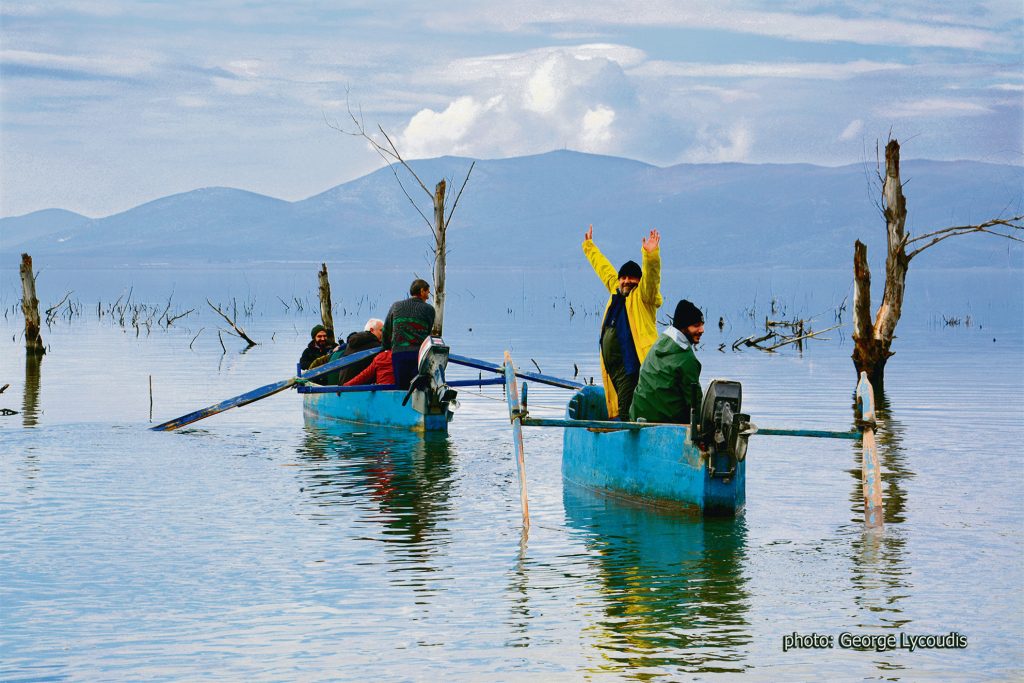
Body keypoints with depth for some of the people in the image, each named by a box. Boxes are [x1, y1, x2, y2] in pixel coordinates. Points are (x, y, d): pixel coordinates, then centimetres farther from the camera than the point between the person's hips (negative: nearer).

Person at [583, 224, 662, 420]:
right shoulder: (616, 290, 19)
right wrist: (589, 246, 46)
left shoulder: (642, 296, -1)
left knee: (625, 411, -15)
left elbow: (651, 276, -20)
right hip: (612, 365, 8)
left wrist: (650, 255, -37)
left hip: (631, 365, -8)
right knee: (617, 410, 8)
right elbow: (603, 267, 33)